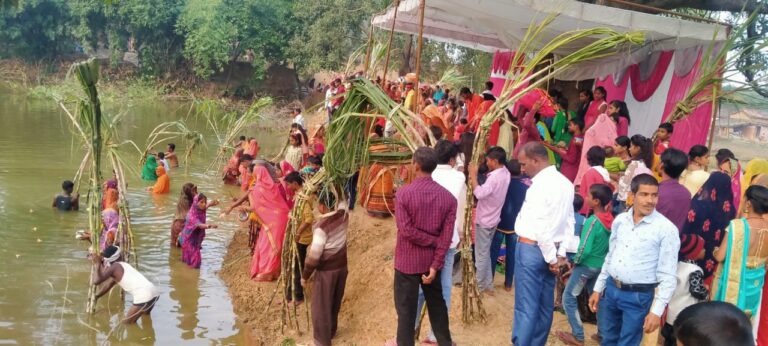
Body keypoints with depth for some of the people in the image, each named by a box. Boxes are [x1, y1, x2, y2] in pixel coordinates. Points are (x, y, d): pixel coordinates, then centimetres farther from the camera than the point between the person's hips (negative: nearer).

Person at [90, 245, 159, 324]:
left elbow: (96, 281, -11)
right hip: (153, 292, 9)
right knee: (144, 314, 38)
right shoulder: (123, 265, 28)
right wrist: (96, 297, 44)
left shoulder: (114, 267, 1)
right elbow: (108, 286, 39)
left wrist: (97, 264, 1)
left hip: (144, 296, -9)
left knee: (127, 323, 6)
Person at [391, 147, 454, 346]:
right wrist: (435, 265, -9)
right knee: (437, 304, 19)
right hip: (432, 261, 4)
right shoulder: (448, 197, -5)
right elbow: (446, 236, -9)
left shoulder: (403, 193, -15)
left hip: (408, 261, -4)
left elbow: (406, 230, -20)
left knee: (406, 308, 7)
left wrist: (431, 241, -9)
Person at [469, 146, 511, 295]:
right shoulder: (505, 173, 2)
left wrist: (473, 175, -28)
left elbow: (479, 193, -36)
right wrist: (475, 181, -3)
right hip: (492, 219, 9)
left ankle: (481, 286, 14)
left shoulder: (495, 177, -26)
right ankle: (488, 284, 26)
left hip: (484, 221, -9)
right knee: (486, 253, 19)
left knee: (481, 254, 4)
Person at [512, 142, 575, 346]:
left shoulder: (540, 184, -18)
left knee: (526, 307, -4)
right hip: (550, 251, 9)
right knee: (545, 305, 14)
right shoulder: (565, 183, 9)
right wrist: (561, 254, 9)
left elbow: (542, 227, -20)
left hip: (532, 249, -9)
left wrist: (551, 258, -11)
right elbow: (569, 222, 10)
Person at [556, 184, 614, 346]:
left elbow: (584, 249, -25)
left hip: (586, 265, -7)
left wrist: (575, 262, -9)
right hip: (601, 265, 8)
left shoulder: (592, 221, -23)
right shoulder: (610, 220, 0)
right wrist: (602, 257, 14)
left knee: (568, 298, 4)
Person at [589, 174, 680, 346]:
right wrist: (598, 288, 15)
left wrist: (656, 311, -16)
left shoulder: (666, 229, -13)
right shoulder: (620, 220, 4)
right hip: (611, 289, 5)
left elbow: (668, 276, -12)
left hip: (638, 296, -5)